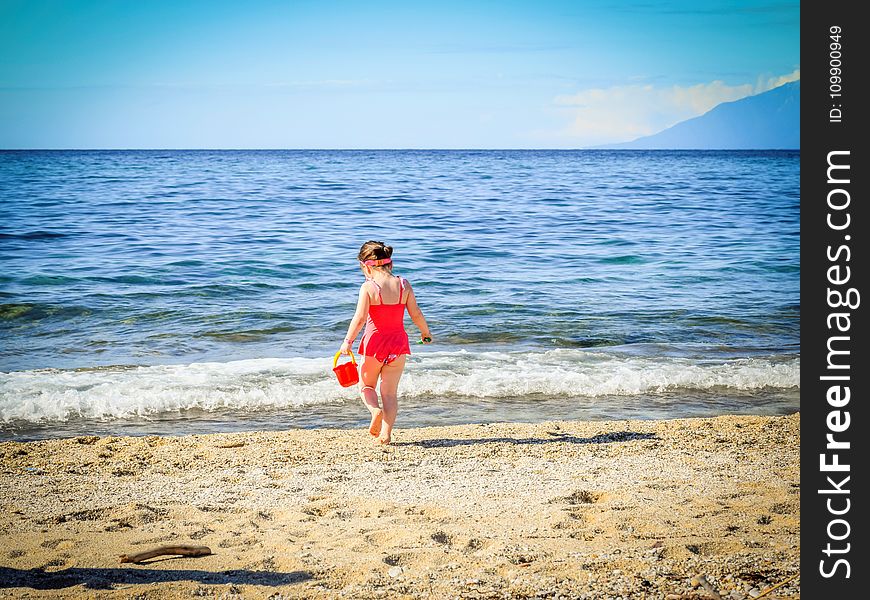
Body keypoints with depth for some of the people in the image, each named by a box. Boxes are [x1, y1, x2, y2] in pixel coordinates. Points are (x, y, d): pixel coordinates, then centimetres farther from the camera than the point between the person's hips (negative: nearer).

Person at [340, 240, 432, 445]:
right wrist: (426, 332, 20)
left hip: (375, 341, -3)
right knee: (390, 392, 11)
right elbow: (416, 314, 3)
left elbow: (359, 318, -17)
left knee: (366, 385, 19)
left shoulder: (368, 287, -12)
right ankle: (386, 434, 2)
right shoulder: (404, 285, -1)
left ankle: (375, 410, -10)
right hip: (398, 342, 3)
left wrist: (347, 341, -7)